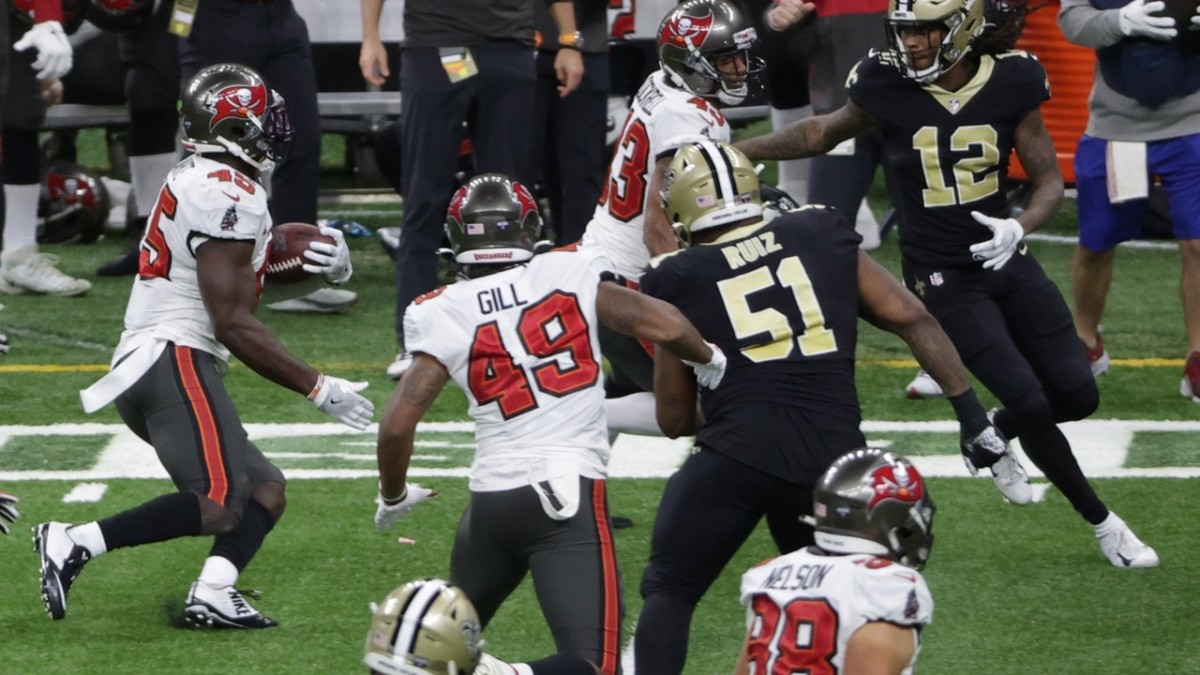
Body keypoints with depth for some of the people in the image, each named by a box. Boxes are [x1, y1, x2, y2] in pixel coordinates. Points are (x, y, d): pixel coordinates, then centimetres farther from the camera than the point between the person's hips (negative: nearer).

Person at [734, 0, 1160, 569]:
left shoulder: (1009, 83, -9)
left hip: (1007, 260, 3)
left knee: (1077, 395, 1)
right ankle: (1103, 525, 10)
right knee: (1030, 402, -10)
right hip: (943, 279, -3)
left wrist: (1019, 228, -25)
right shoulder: (888, 86, -12)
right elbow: (822, 135, 7)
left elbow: (1049, 180, -4)